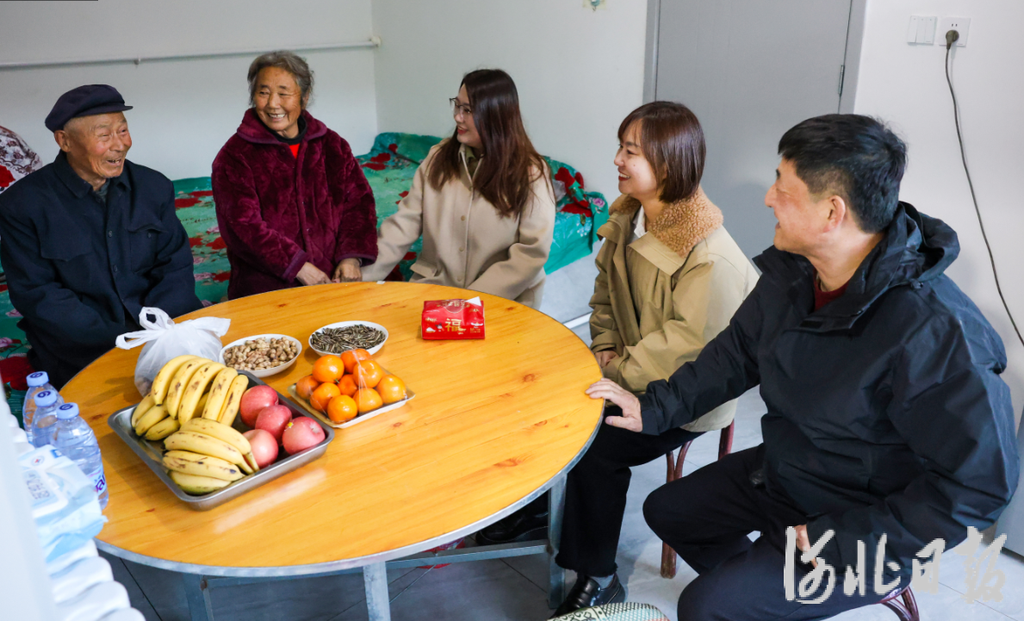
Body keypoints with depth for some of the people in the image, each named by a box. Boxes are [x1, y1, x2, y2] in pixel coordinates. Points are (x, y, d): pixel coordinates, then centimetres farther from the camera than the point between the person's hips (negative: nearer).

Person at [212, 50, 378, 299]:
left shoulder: (331, 145, 15)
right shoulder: (234, 156, 3)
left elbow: (358, 201, 10)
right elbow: (244, 226, -6)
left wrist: (352, 258, -8)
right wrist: (300, 269, -15)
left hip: (335, 277, 3)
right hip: (266, 286, -3)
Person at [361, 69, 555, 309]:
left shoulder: (529, 173, -6)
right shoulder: (439, 159, 7)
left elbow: (532, 253, -10)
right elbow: (404, 224, 3)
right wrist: (361, 275, -8)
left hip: (503, 299, -3)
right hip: (434, 286, 3)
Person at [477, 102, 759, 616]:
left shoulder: (711, 254, -27)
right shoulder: (626, 217, 0)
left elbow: (688, 341, -26)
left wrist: (615, 372, -19)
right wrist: (605, 347, -3)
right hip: (628, 369, 8)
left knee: (597, 446, -23)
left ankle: (596, 579, 1)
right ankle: (531, 505, 22)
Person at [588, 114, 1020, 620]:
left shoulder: (934, 334, -34)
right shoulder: (789, 270, -10)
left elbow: (982, 483, -27)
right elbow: (739, 352, 6)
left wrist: (843, 539, -25)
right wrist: (654, 409, -3)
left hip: (866, 530, -7)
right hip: (781, 473, 8)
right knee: (665, 510, 18)